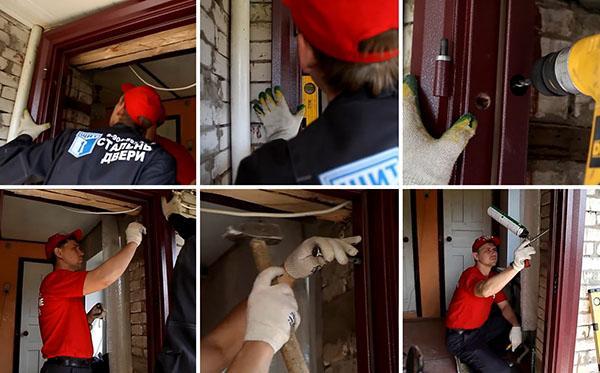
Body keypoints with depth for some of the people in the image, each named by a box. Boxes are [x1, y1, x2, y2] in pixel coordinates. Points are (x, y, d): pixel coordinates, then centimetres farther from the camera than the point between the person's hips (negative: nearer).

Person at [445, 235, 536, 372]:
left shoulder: (494, 277, 5)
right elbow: (484, 291, -47)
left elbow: (505, 306, 9)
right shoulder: (470, 274, -24)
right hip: (460, 338, -9)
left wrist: (516, 327, -13)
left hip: (479, 329, 9)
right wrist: (516, 265, -59)